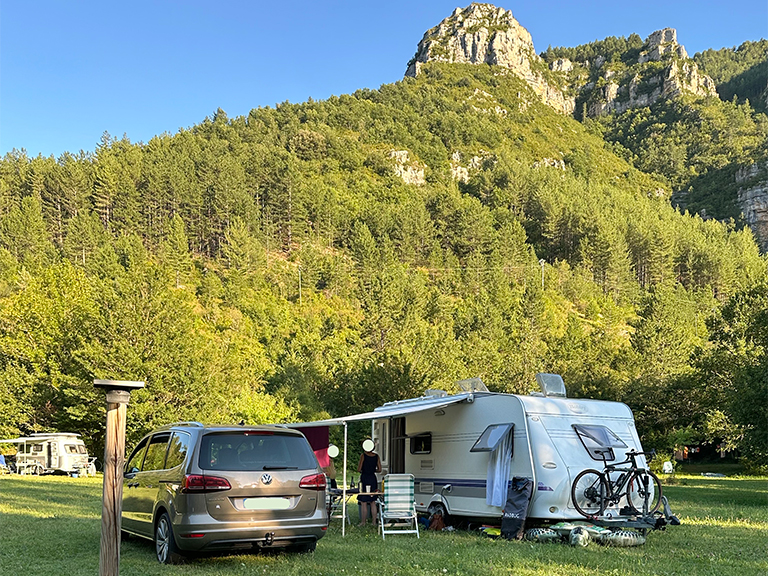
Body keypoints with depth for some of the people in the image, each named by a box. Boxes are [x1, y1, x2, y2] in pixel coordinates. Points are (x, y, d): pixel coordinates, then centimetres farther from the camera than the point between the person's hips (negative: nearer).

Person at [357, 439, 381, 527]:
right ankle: (374, 522, 15)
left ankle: (363, 522, 5)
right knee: (372, 502, 14)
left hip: (364, 478, -5)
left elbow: (359, 469, -11)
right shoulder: (376, 456, 2)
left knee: (363, 502, 2)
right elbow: (379, 470, 5)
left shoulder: (363, 455, -10)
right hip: (373, 479, 5)